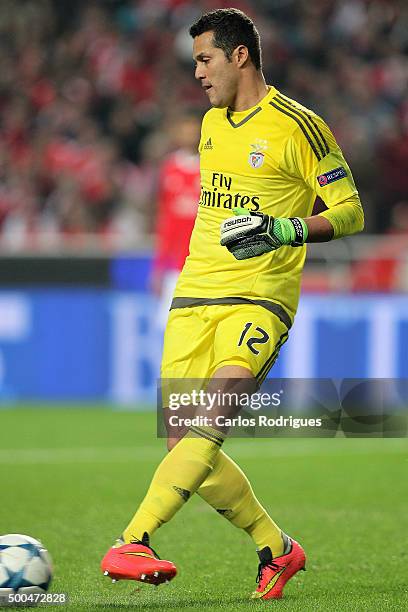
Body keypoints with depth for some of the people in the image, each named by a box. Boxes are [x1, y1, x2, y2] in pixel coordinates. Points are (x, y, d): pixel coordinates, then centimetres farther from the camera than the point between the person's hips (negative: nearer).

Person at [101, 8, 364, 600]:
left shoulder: (296, 127, -6)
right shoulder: (212, 123, 17)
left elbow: (351, 211, -5)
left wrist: (284, 230, -19)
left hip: (259, 300, -7)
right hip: (194, 298, 7)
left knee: (210, 420, -26)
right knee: (185, 443, -2)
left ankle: (133, 542, -37)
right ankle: (277, 549, 15)